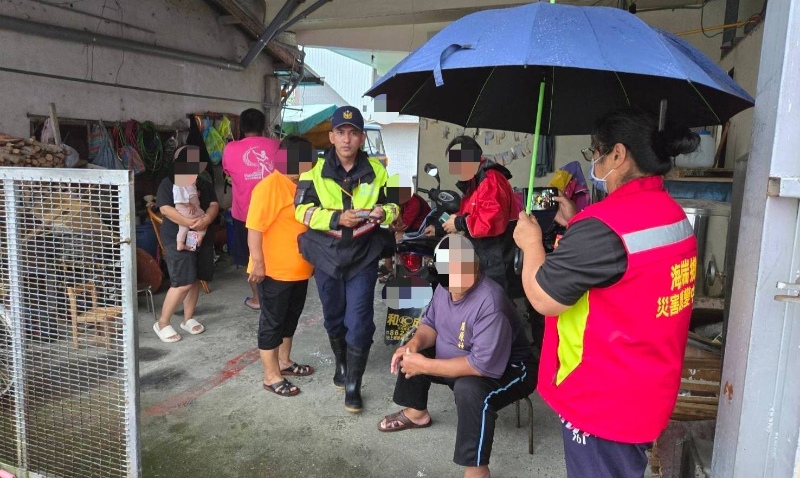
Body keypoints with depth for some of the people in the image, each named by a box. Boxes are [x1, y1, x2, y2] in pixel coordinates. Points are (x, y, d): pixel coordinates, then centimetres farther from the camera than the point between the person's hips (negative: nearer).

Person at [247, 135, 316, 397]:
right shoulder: (270, 186, -19)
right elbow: (254, 228, -22)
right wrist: (258, 262, -23)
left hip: (298, 270, 9)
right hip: (274, 271, -9)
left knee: (290, 317, 20)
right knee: (272, 321, 3)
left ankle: (284, 361, 36)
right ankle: (271, 376, 14)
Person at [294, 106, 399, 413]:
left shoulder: (376, 171, -1)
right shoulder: (317, 171, -5)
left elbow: (395, 205, 6)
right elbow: (302, 210, -11)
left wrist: (385, 212, -18)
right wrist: (338, 218, -24)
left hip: (363, 257, -1)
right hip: (327, 256, 1)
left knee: (359, 322, -3)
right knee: (333, 318, 17)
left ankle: (353, 386, 12)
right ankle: (341, 364, 43)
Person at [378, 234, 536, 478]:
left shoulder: (490, 302, -34)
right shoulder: (445, 288, -6)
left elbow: (483, 365, -38)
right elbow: (431, 324, 9)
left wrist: (425, 365, -32)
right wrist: (415, 343, -15)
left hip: (507, 369, -9)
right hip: (460, 358, 9)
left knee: (469, 389, -38)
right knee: (409, 355, 8)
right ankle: (416, 413, 30)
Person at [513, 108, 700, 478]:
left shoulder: (605, 225, -28)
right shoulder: (673, 214, 4)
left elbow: (544, 297, -22)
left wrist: (531, 242, -7)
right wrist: (574, 225, 12)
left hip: (602, 399, -9)